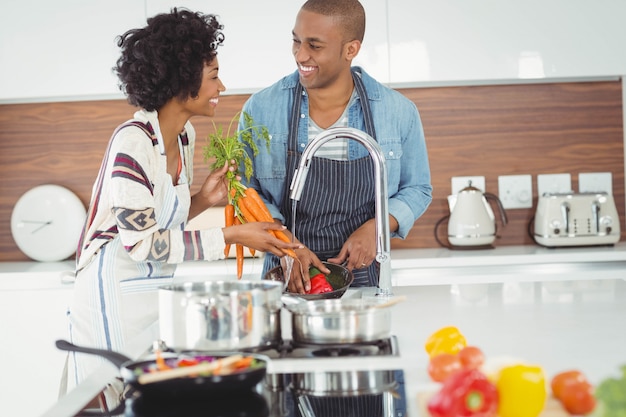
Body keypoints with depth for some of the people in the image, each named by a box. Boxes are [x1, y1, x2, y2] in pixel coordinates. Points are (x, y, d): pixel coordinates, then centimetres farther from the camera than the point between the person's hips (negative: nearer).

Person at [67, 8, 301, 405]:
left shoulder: (184, 135, 4)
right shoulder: (133, 143, -21)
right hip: (116, 294, -8)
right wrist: (231, 237, -19)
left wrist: (202, 200, -5)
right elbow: (141, 242, -22)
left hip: (160, 289, 8)